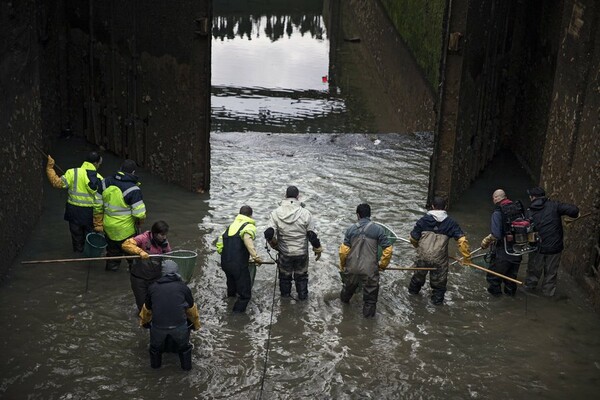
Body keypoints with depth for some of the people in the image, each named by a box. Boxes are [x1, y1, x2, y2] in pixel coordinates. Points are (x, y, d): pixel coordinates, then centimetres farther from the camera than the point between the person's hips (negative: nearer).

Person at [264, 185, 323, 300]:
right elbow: (313, 235, -12)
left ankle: (285, 295, 42)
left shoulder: (275, 213, -15)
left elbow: (269, 234, -18)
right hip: (302, 253, 0)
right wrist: (318, 249, 4)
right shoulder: (305, 213, -16)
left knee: (285, 275, 24)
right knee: (301, 275, 22)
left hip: (284, 253, 0)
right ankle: (302, 296, 36)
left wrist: (275, 246, 2)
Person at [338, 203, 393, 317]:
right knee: (370, 293, 15)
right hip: (370, 269, -3)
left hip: (352, 268, 4)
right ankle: (368, 312, 26)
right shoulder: (378, 229, -9)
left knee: (348, 286, 31)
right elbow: (388, 249, -9)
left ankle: (344, 299, 56)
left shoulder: (351, 229, -4)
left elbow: (344, 250, -5)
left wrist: (342, 265, 12)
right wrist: (383, 265, 6)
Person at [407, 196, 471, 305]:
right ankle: (437, 299, 30)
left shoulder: (423, 220, -8)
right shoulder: (450, 223, -8)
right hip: (440, 259, -2)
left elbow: (413, 238, -3)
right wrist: (466, 257, -5)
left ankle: (413, 290, 49)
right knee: (439, 280, 18)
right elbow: (462, 240, -14)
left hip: (422, 256, 2)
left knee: (419, 274, 27)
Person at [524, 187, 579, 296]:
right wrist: (575, 214, 5)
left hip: (538, 247, 1)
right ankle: (548, 290, 29)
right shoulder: (554, 205, -9)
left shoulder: (530, 212, -5)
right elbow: (573, 210, -18)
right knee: (551, 271, 18)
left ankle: (530, 285, 40)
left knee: (534, 268, 23)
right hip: (555, 246, -1)